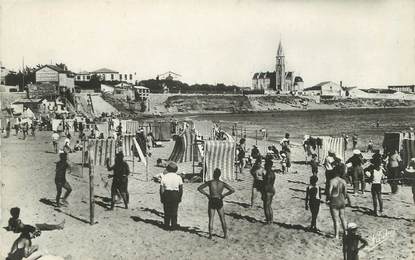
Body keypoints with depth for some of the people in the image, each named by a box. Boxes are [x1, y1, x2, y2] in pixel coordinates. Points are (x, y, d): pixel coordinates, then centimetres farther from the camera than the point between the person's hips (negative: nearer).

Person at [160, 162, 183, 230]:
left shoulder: (164, 177, -5)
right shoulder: (178, 177, -2)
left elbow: (162, 189, -6)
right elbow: (181, 189, 1)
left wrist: (161, 197, 3)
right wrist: (180, 197, 11)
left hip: (166, 194, 0)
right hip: (175, 194, 0)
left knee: (166, 211, 11)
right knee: (174, 211, 10)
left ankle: (167, 225, 16)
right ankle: (173, 225, 13)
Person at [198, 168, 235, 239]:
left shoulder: (210, 182, -8)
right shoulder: (223, 183, -4)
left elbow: (199, 188, -7)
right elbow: (232, 190, -9)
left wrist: (206, 194, 0)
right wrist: (224, 195, -2)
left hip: (211, 202, -1)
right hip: (219, 202, 1)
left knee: (211, 219, 10)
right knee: (222, 219, 15)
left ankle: (210, 235, 6)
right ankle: (225, 235, 17)